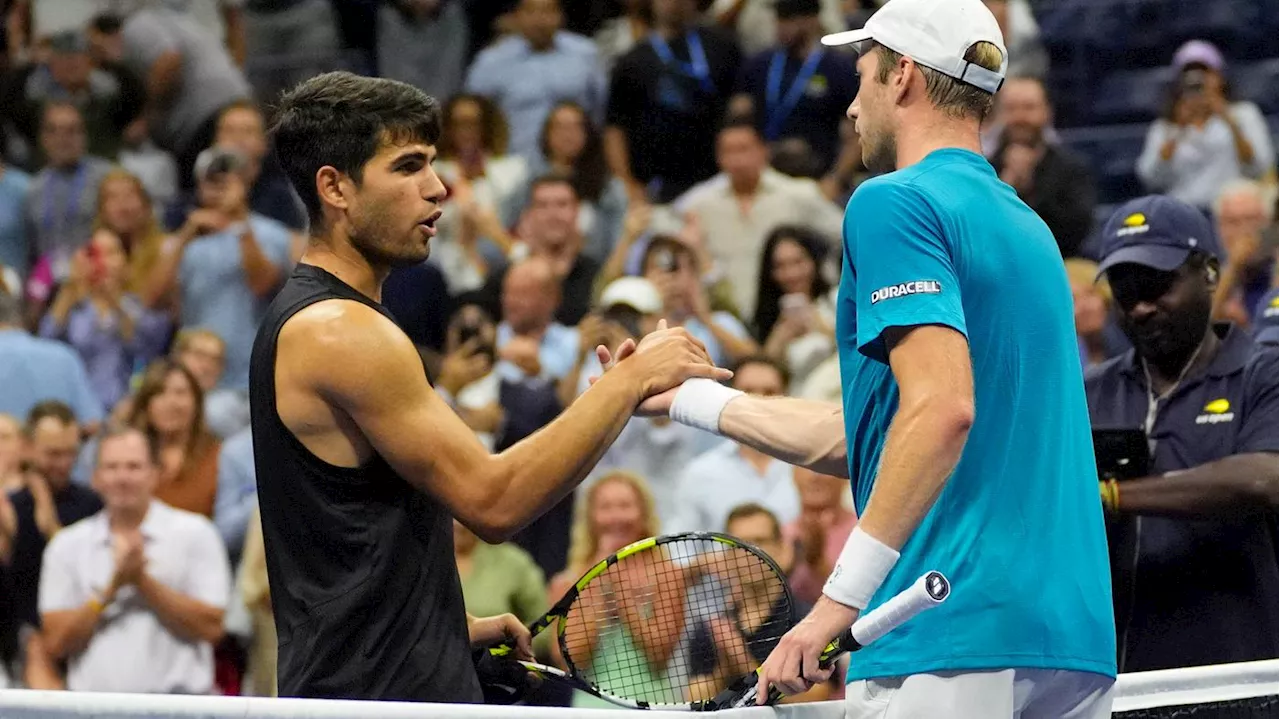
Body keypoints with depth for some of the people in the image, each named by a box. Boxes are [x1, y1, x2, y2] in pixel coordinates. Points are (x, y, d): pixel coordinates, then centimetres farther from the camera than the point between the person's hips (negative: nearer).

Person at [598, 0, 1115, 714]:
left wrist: (841, 598, -21)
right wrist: (686, 396, 31)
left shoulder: (895, 201, -6)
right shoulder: (1026, 225, 21)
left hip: (954, 638, -9)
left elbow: (942, 409, -20)